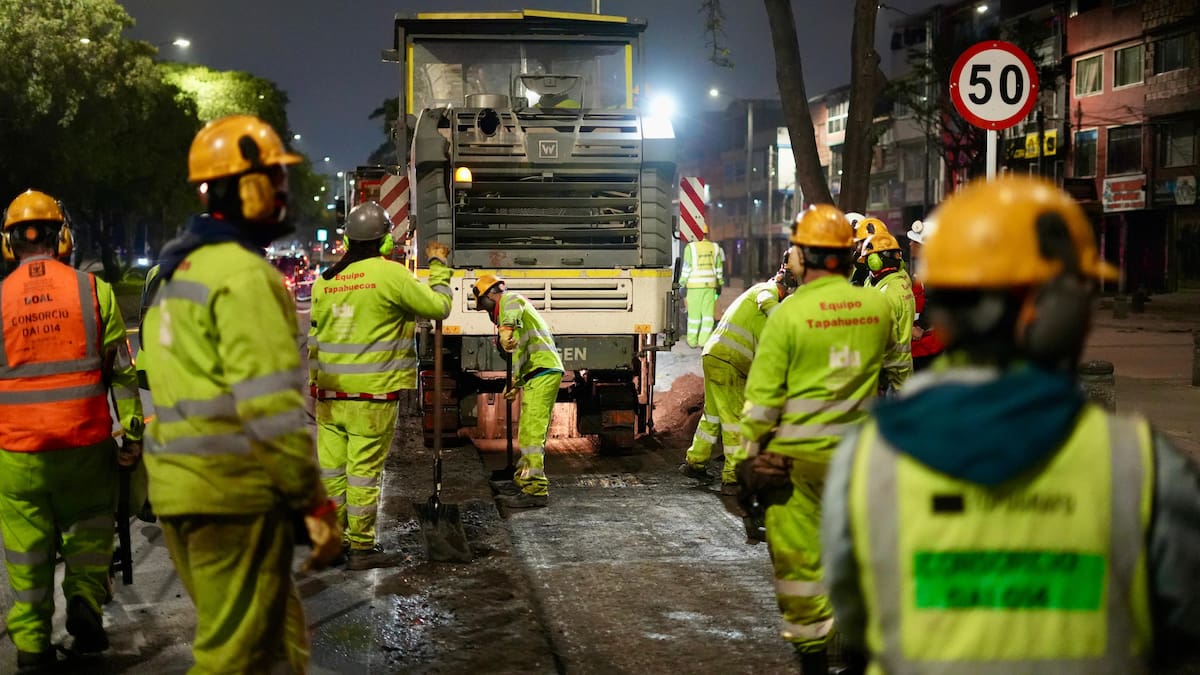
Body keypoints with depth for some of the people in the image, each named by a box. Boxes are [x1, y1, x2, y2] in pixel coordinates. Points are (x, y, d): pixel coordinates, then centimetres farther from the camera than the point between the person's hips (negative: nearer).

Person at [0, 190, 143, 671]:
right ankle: (85, 598, -1)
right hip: (84, 443, 0)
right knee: (89, 528, 19)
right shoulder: (92, 289, -3)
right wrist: (133, 433, 2)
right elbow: (121, 370, -3)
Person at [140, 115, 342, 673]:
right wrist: (316, 503, -15)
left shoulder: (181, 269, 16)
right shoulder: (243, 274, -14)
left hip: (180, 489, 9)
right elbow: (270, 405, -21)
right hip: (234, 492, -9)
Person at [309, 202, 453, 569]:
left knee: (332, 468, 11)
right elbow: (438, 306, -2)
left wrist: (315, 385, 20)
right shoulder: (391, 274, -11)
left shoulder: (325, 280, 7)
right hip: (372, 394, -5)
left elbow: (315, 338, 12)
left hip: (330, 392, 6)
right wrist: (439, 266, 13)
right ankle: (361, 547, 8)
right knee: (364, 470, 1)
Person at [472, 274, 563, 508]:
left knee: (531, 433, -13)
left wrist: (506, 330, -51)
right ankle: (523, 480, 29)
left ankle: (536, 490, -15)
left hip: (542, 372, -11)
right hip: (540, 373, 11)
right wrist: (514, 383, 39)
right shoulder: (514, 305, 29)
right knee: (528, 432, 19)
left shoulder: (510, 299, -3)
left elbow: (512, 314, -31)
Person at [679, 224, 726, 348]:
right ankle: (705, 341, 1)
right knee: (708, 313, 4)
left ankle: (692, 341, 11)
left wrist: (682, 285, 0)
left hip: (694, 286, -2)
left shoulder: (690, 247, -6)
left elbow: (687, 268, -7)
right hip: (710, 285, 2)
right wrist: (719, 285, 18)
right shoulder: (715, 247, 5)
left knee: (694, 313, 4)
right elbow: (719, 269, 9)